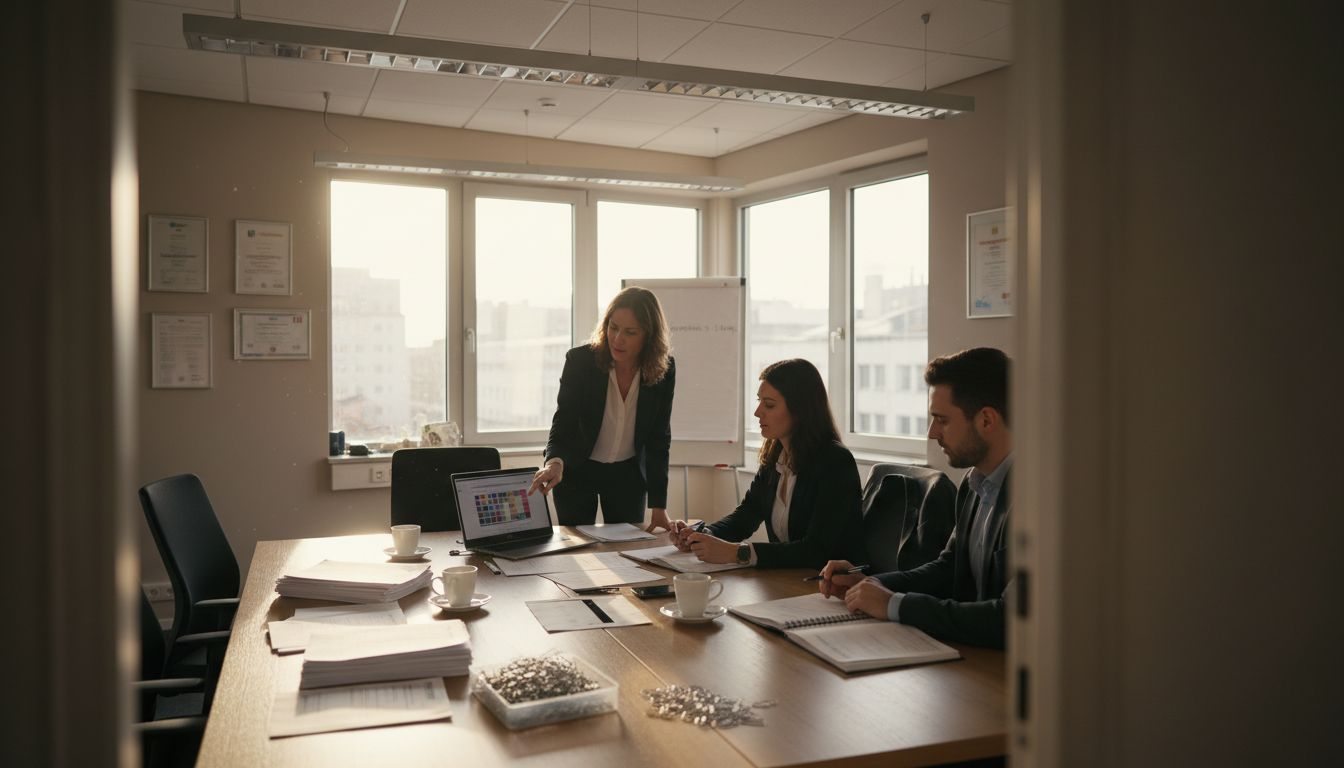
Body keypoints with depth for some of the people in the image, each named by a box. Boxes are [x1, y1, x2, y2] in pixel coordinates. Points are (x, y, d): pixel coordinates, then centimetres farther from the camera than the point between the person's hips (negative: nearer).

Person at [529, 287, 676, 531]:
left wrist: (658, 507, -13)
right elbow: (562, 423, -21)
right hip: (577, 471, -2)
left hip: (628, 473, 2)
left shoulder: (664, 369, -16)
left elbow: (658, 439, -10)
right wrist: (555, 463, -44)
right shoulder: (579, 360, -22)